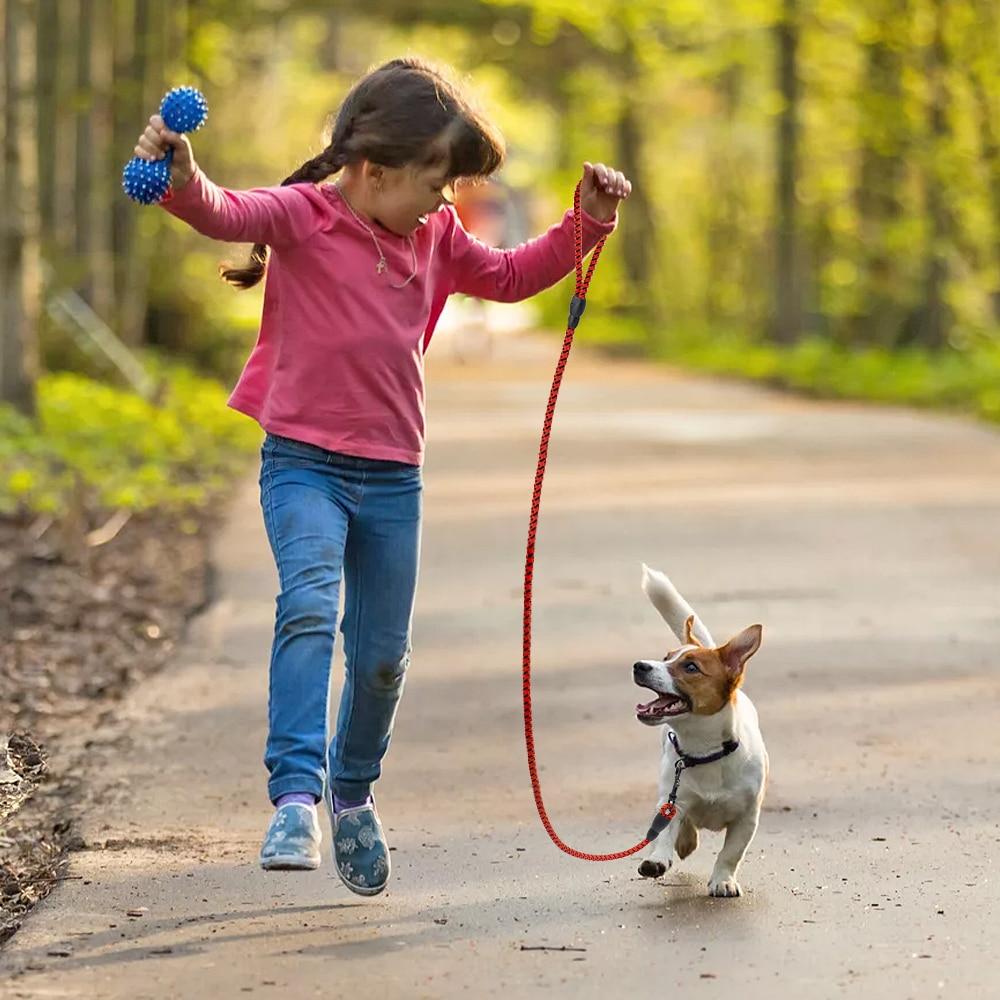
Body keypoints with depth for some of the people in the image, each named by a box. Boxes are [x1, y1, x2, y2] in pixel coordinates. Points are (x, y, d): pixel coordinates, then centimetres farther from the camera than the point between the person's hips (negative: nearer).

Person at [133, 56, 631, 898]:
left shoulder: (435, 238, 8)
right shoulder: (302, 216, -10)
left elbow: (510, 277, 25)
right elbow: (226, 214, -30)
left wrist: (585, 226, 14)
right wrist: (183, 180, -51)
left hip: (393, 476, 5)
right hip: (304, 463, -5)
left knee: (384, 657, 12)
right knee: (311, 607, -29)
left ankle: (353, 789, 38)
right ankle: (296, 795, -30)